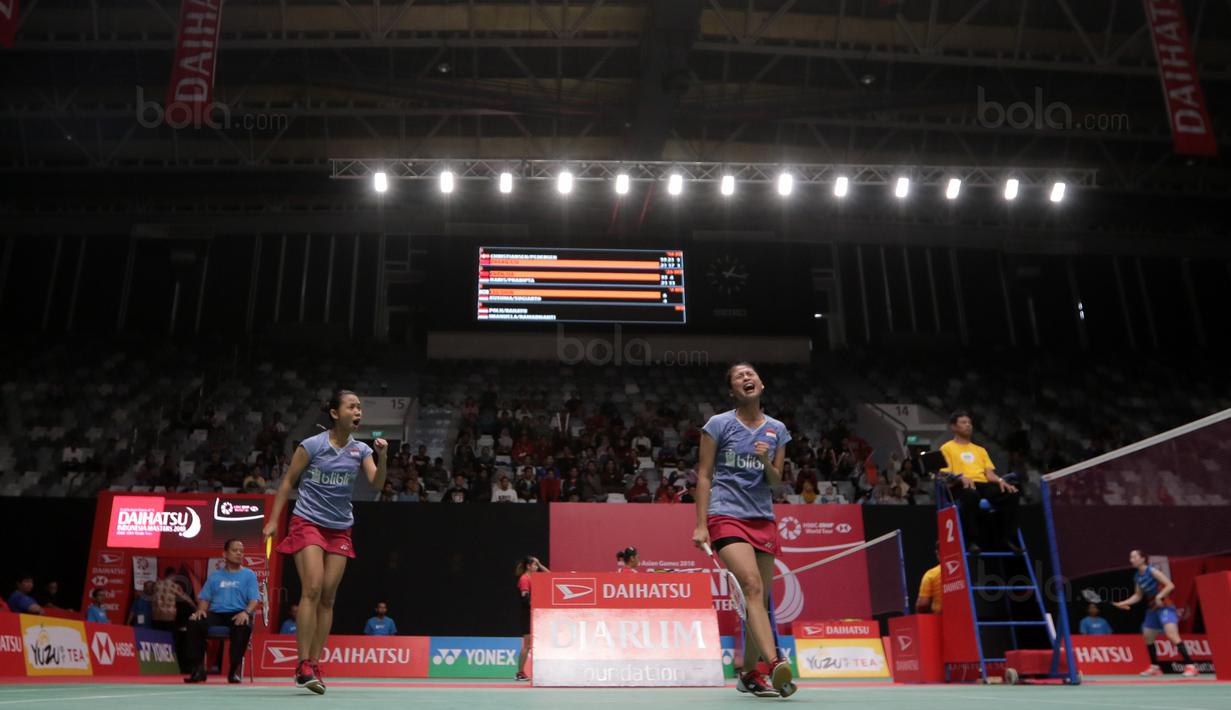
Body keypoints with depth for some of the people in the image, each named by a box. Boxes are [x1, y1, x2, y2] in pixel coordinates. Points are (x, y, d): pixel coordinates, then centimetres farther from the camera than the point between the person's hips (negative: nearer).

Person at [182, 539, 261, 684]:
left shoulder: (249, 575, 12)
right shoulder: (214, 576, 20)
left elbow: (254, 600, 1)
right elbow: (204, 598, 15)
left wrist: (246, 612, -21)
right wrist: (201, 610, -8)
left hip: (238, 614, -3)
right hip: (216, 613, 3)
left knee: (244, 626, -38)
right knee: (194, 622, -28)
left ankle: (234, 670, -27)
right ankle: (198, 668, -21)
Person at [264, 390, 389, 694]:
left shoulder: (361, 450, 2)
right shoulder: (311, 445, -7)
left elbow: (377, 484, -9)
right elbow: (287, 482, 0)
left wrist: (382, 457, -26)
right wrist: (273, 520, -4)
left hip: (340, 530, 4)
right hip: (307, 523, -4)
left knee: (327, 597, 3)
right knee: (312, 590, -16)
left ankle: (314, 665, 10)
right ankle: (303, 665, -11)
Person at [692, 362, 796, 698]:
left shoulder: (777, 430, 11)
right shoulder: (718, 424, 1)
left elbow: (777, 481, 13)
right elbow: (704, 475, 1)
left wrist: (766, 461, -9)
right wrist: (700, 525, -6)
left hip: (763, 519, 5)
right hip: (726, 516, -4)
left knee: (760, 598, 4)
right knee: (752, 586, -23)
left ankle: (749, 674, 17)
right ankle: (774, 664, -31)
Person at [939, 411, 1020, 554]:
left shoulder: (980, 450, 30)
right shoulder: (947, 448, 15)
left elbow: (990, 473, 18)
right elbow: (945, 474, 1)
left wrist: (1000, 480, -6)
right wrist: (961, 477, -21)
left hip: (983, 484, 5)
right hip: (961, 486, -5)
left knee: (1011, 493, -26)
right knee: (971, 494, -43)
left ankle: (1009, 537, -21)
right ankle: (972, 540, -36)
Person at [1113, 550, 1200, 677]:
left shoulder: (1152, 571, -15)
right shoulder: (1137, 577, 7)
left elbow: (1170, 585, -19)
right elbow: (1138, 596, 16)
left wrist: (1159, 596, -28)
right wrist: (1123, 603, 7)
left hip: (1165, 607, -9)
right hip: (1152, 609, 9)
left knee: (1172, 636, -23)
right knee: (1147, 637, 13)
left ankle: (1190, 666, -21)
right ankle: (1155, 667, 25)